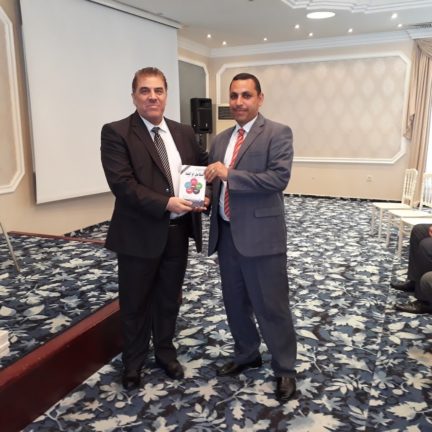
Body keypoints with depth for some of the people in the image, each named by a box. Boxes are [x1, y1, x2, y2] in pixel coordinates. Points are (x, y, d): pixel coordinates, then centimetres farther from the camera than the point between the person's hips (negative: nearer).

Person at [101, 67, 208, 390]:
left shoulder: (184, 132, 8)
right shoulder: (116, 133, -9)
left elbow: (203, 167, 13)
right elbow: (121, 183, -19)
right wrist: (166, 203, -26)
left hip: (178, 232, 5)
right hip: (139, 233, -4)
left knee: (169, 299, 19)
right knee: (135, 303, 13)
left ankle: (165, 352, 41)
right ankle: (133, 362, 35)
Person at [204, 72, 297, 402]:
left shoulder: (278, 134, -6)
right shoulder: (221, 139, 13)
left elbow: (279, 178, -19)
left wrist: (229, 174, -21)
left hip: (261, 234, -6)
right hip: (226, 234, 7)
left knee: (271, 306, 4)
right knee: (235, 302, 18)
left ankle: (285, 369, 24)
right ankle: (247, 354, 39)